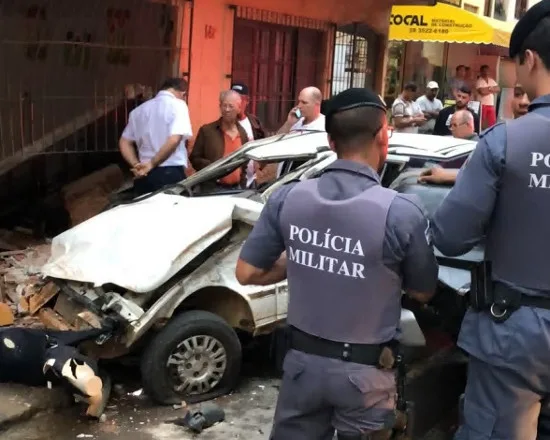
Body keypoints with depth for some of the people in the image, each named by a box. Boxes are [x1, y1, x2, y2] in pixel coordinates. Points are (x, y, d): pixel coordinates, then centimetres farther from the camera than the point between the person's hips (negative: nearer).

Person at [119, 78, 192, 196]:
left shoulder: (140, 109, 17)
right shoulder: (178, 105, -3)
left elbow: (124, 142, 17)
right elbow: (174, 140, -17)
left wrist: (136, 165, 5)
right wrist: (152, 164, -10)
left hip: (145, 175, 6)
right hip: (171, 173, -6)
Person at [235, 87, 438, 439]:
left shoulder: (287, 198, -11)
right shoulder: (402, 212, -20)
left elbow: (247, 273, -2)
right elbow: (423, 292, -5)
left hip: (303, 358, 3)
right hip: (365, 370, -2)